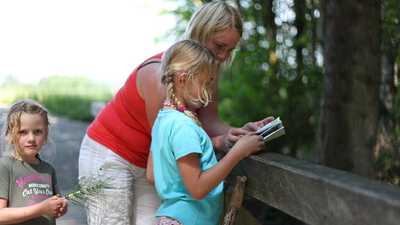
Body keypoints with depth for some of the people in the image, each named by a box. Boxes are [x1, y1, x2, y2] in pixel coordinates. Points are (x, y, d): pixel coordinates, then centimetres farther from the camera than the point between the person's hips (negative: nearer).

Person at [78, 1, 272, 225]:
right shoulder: (159, 74, -27)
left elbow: (209, 120, -9)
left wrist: (239, 132, -28)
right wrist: (218, 142, -33)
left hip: (148, 161, 7)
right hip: (108, 155, -7)